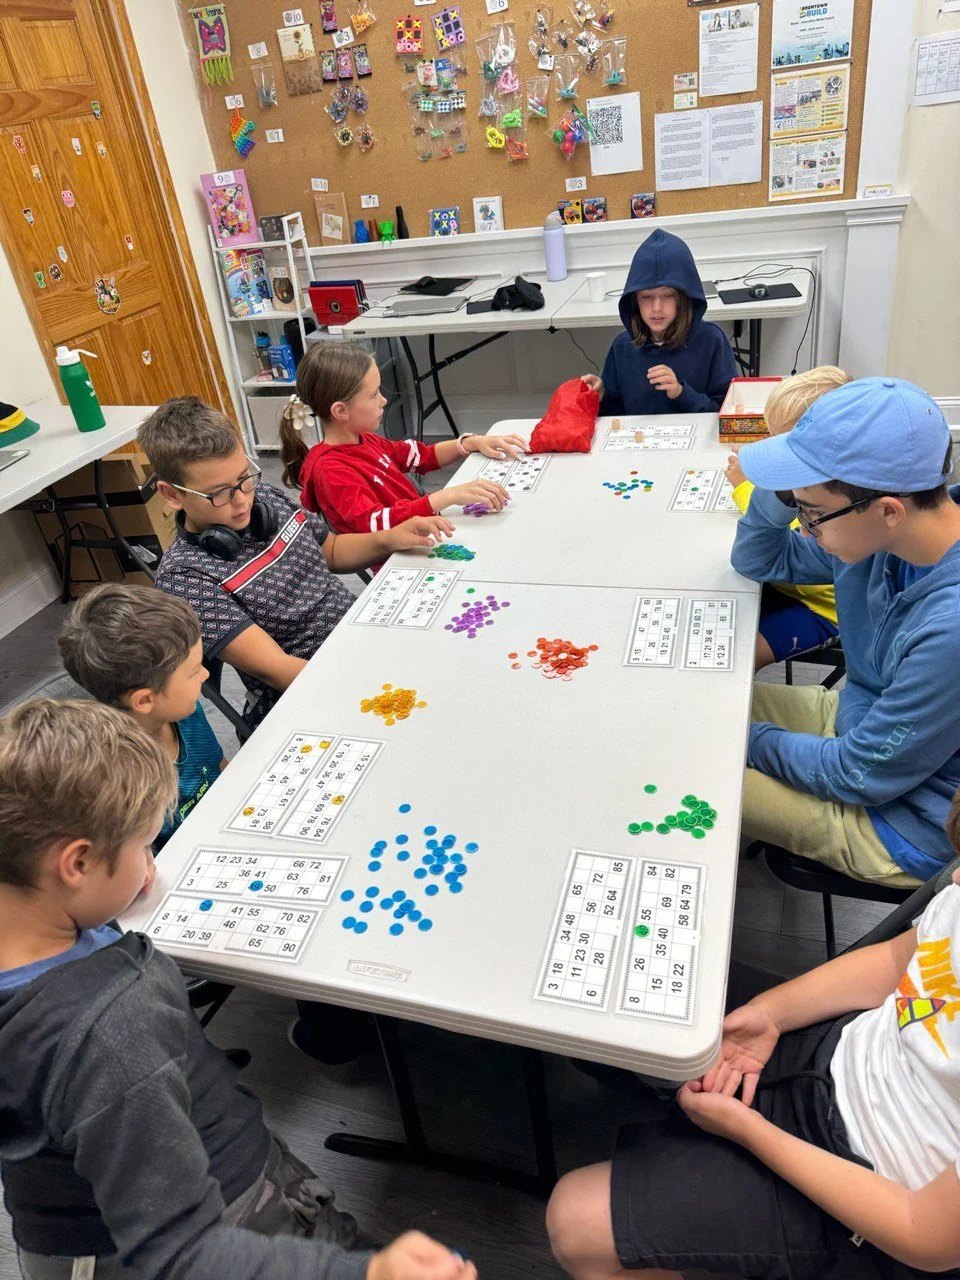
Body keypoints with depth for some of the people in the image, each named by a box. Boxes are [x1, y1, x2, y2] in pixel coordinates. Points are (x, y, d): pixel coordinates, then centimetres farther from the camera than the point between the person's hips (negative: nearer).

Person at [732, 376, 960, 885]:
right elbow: (758, 559, 3)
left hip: (906, 817, -7)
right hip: (860, 717, 8)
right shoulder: (883, 533, -14)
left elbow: (862, 774, -25)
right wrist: (783, 490, -17)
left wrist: (750, 740, -11)